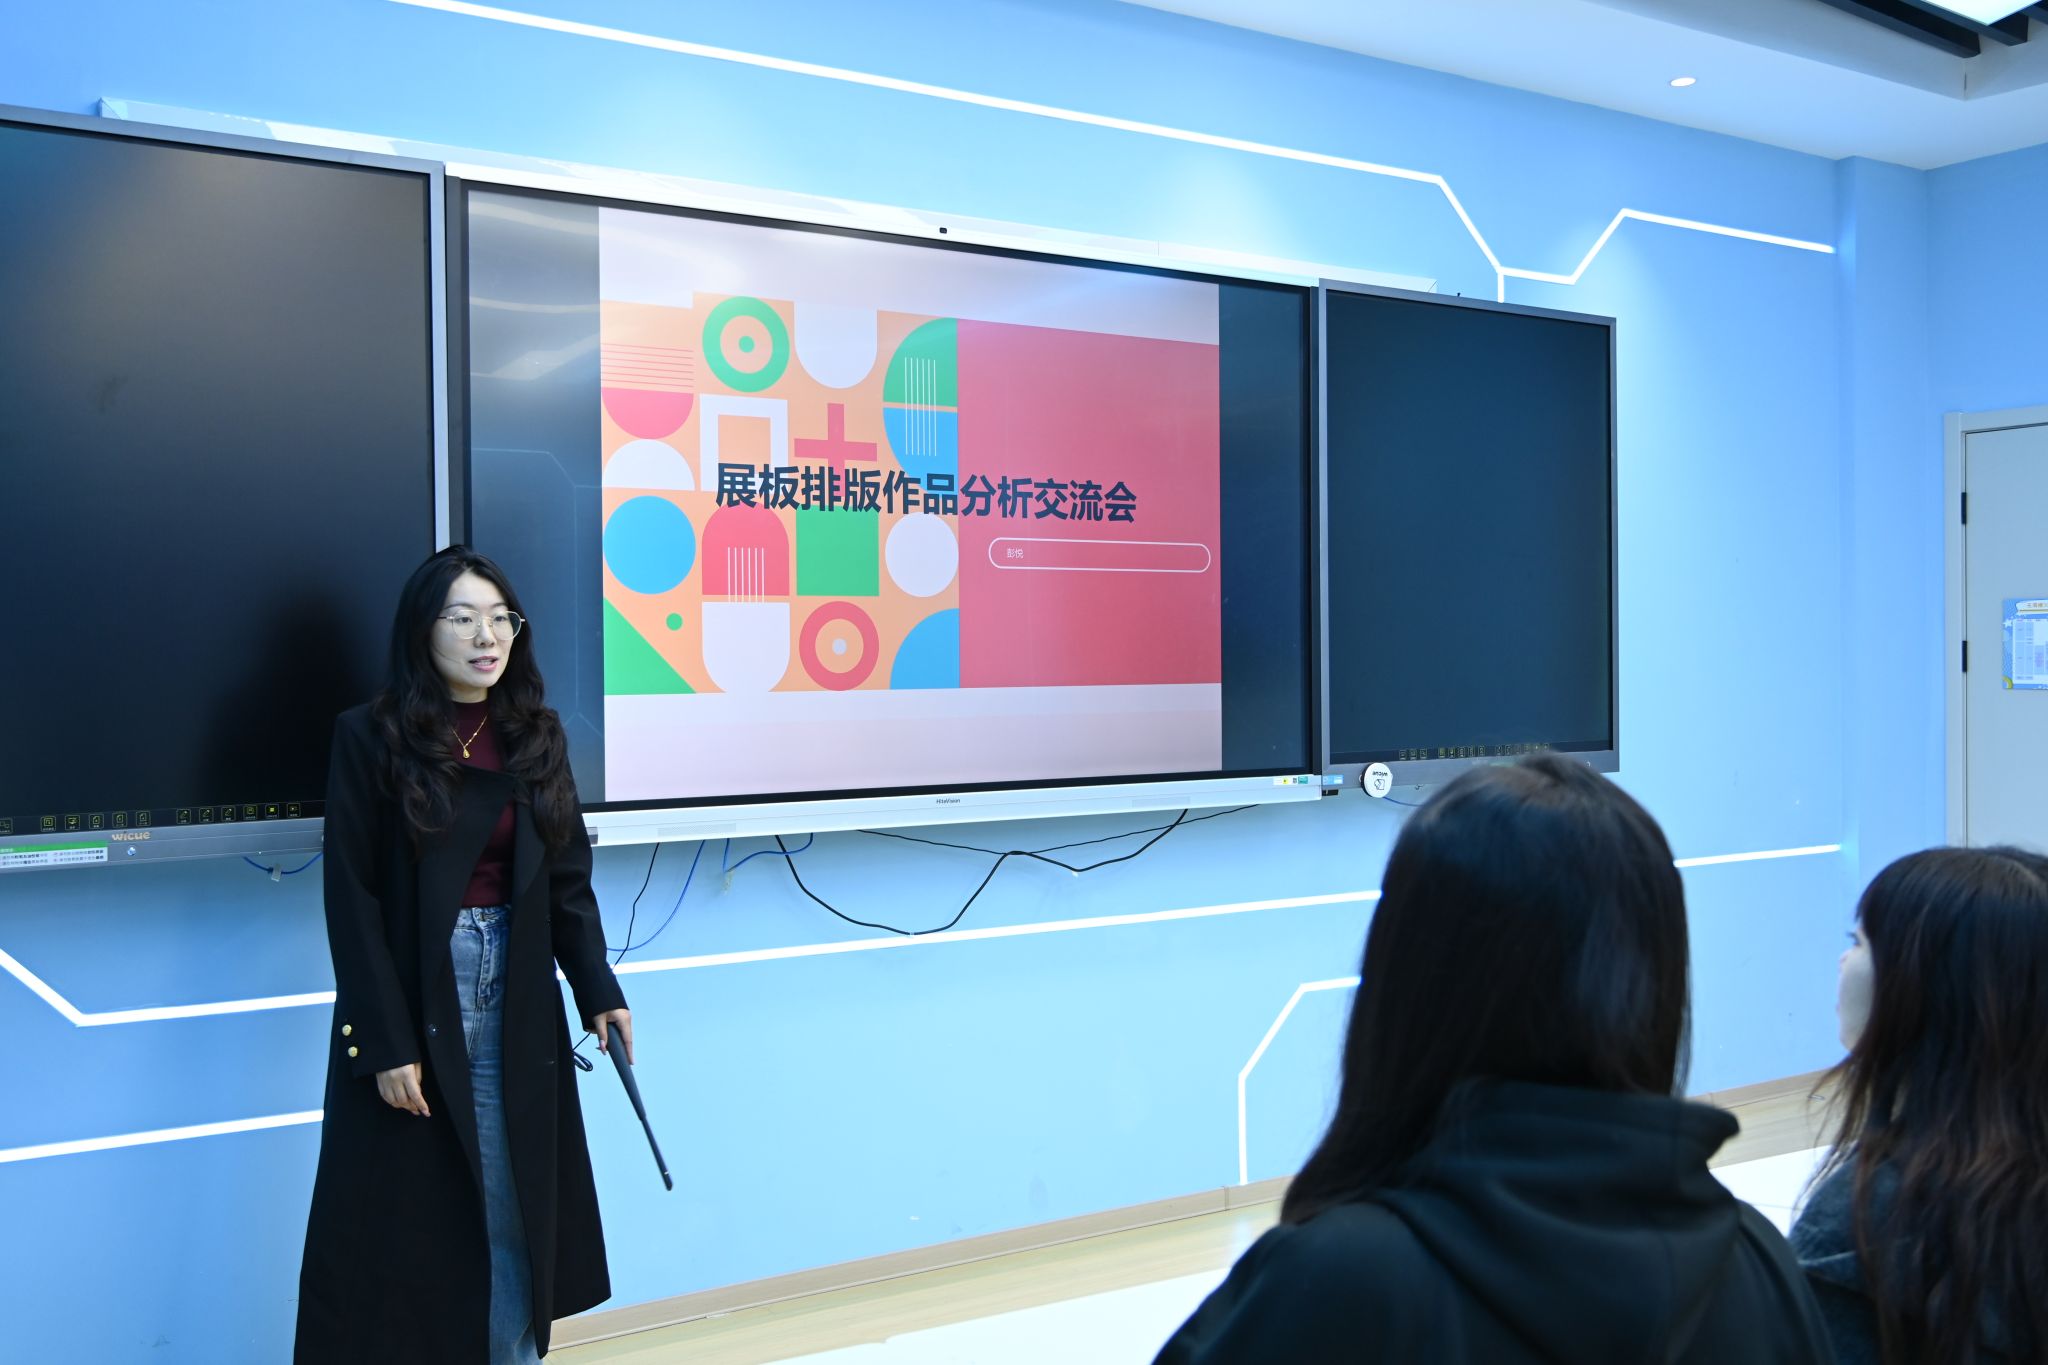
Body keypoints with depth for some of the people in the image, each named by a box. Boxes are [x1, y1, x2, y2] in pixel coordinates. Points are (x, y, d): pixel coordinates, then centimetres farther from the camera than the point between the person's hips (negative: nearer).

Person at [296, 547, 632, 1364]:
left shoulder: (535, 737, 6)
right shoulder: (371, 737, -7)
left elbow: (568, 881, 8)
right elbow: (353, 901, -9)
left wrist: (599, 992, -2)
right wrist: (385, 1039, -13)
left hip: (517, 1006, 4)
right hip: (411, 1002, -4)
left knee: (514, 1203, 8)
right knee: (405, 1220, 4)